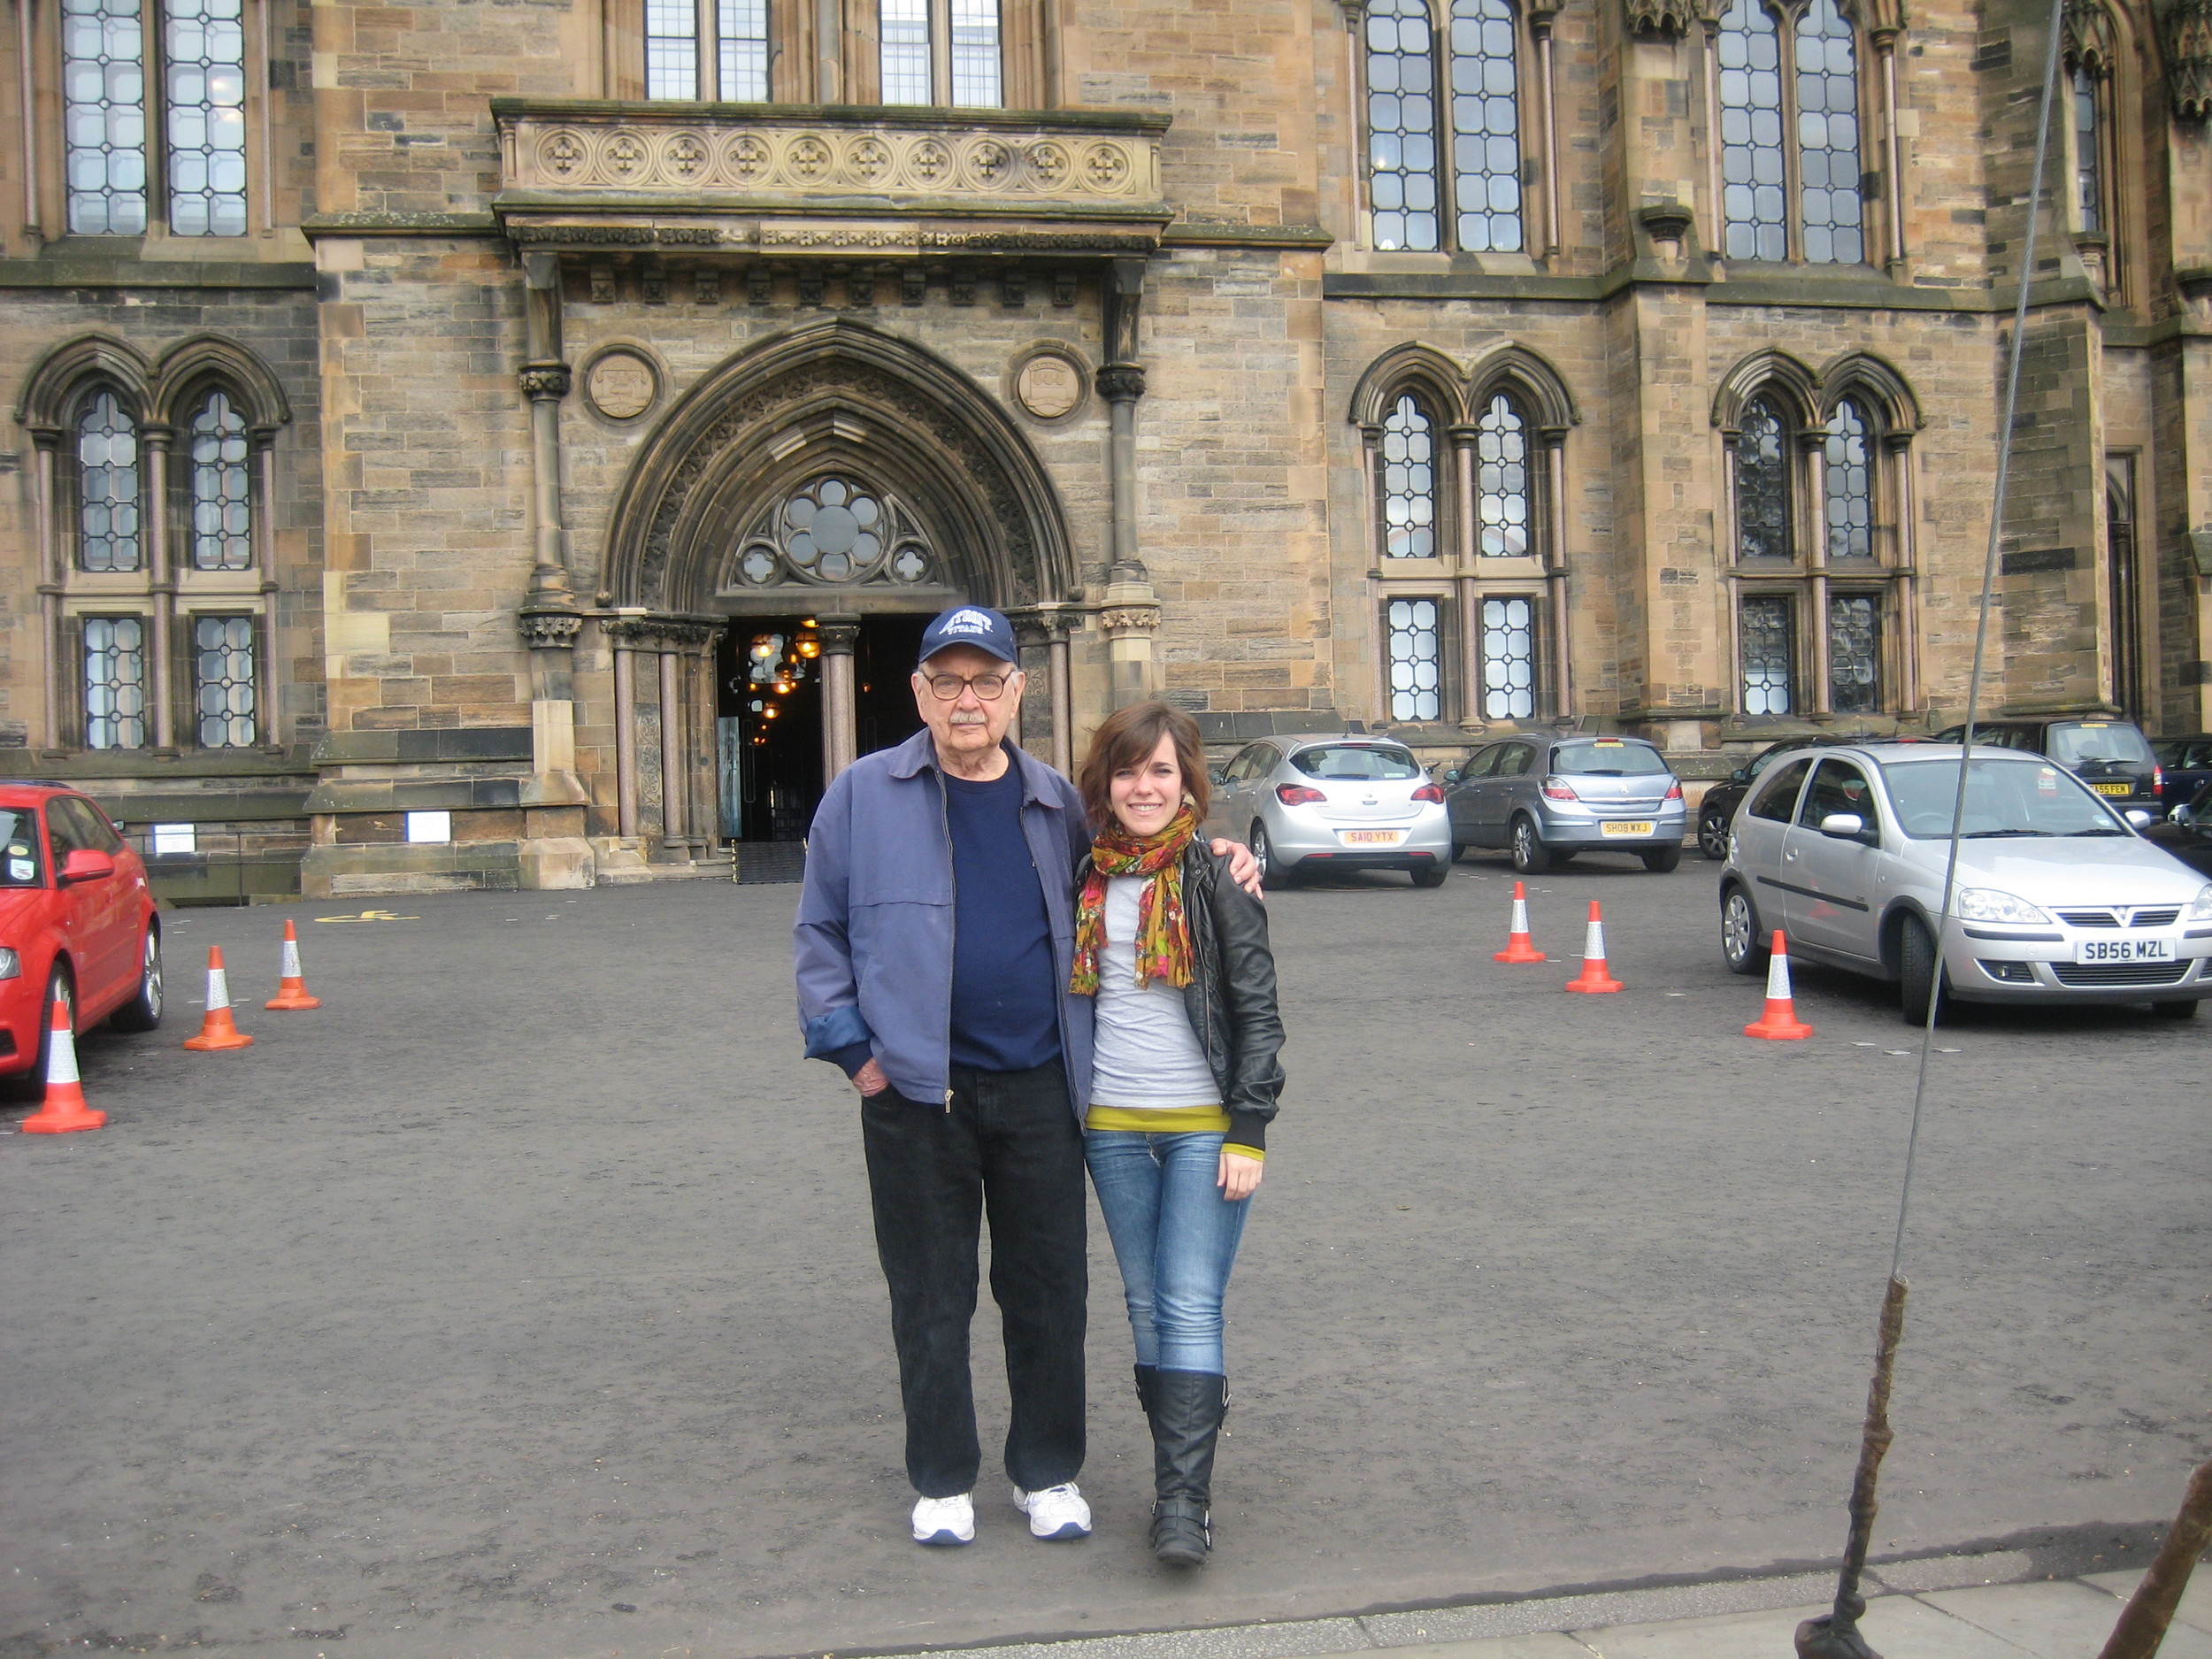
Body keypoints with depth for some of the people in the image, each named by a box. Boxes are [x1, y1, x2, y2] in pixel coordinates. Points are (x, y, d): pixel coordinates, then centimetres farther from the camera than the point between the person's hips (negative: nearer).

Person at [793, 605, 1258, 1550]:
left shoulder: (1056, 804, 8)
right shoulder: (864, 796, 0)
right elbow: (818, 931, 4)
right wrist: (849, 1046, -4)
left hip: (1039, 1089, 2)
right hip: (915, 1091, -2)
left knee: (1049, 1292, 9)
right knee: (931, 1297, 9)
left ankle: (1047, 1473, 27)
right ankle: (942, 1481, 26)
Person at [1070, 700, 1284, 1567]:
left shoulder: (1218, 875, -5)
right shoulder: (1086, 879, 7)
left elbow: (1257, 1010, -6)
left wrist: (1249, 1133, -11)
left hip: (1204, 1128, -4)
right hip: (1112, 1130, 4)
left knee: (1191, 1307, -8)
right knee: (1147, 1307, 10)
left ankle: (1185, 1502, -4)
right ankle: (1181, 1476, 21)